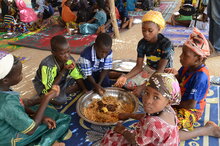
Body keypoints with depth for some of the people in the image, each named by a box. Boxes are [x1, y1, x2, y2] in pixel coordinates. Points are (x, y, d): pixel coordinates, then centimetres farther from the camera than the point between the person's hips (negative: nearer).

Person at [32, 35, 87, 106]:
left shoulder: (69, 59, -19)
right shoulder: (47, 65, -34)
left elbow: (78, 76, -9)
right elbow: (50, 88, -31)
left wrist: (85, 91, -23)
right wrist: (63, 71, -37)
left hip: (61, 81, 5)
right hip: (44, 85, -5)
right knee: (61, 99, -29)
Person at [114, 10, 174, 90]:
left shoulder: (166, 44, -23)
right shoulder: (142, 43, -10)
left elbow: (161, 69, -23)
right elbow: (139, 66, -8)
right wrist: (125, 77, -27)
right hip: (148, 70, 5)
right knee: (127, 83, -14)